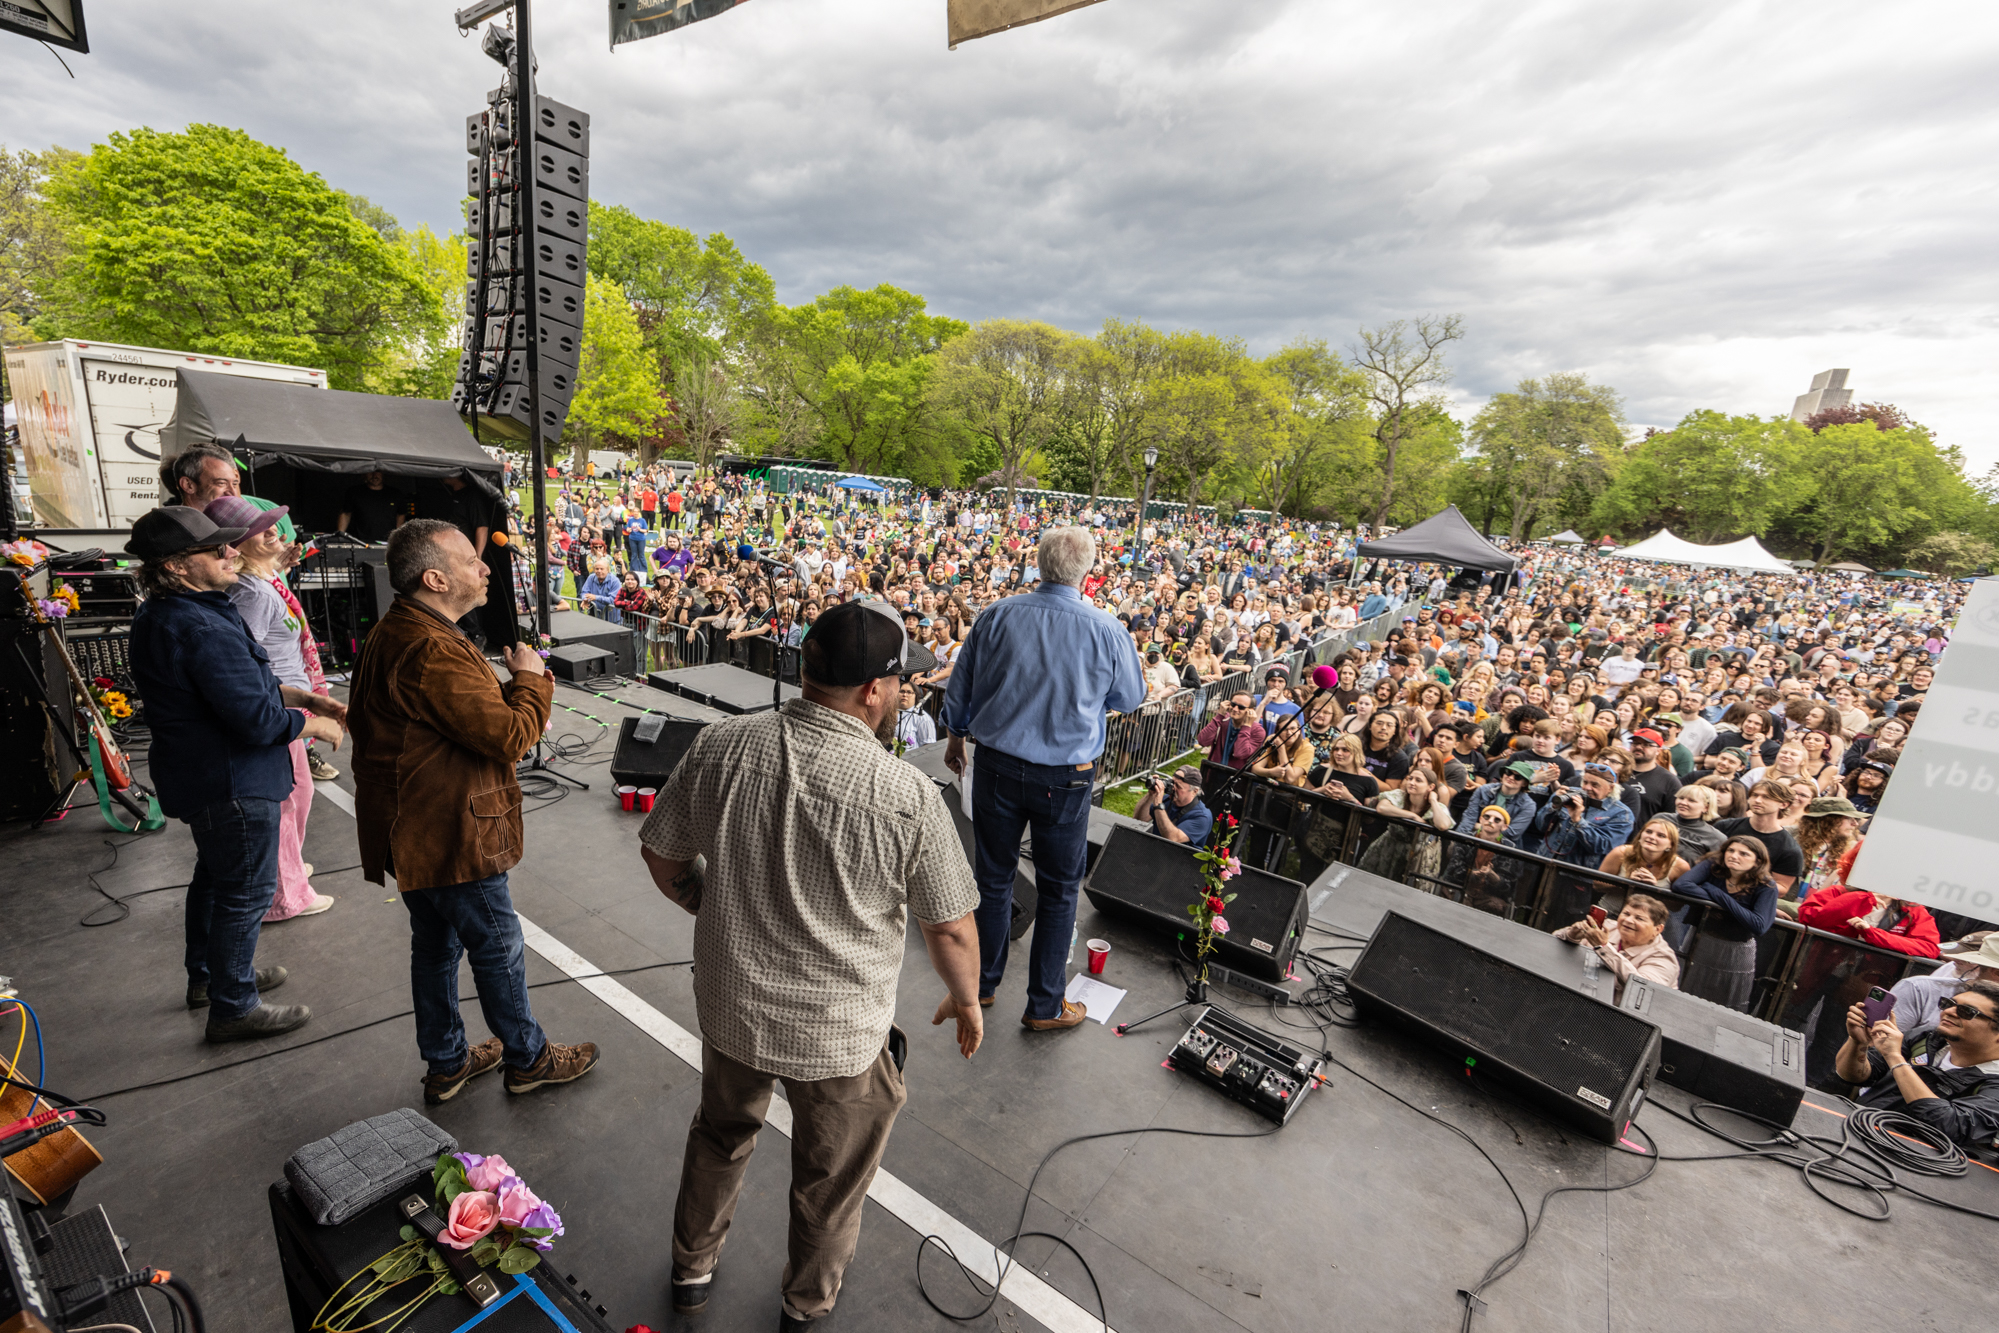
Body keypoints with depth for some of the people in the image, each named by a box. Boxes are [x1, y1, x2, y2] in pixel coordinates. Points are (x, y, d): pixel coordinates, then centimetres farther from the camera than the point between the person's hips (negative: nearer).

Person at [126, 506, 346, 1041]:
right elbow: (258, 720, -29)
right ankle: (232, 1007, 17)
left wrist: (304, 697, 6)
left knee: (215, 874, 27)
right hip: (232, 782, -11)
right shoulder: (203, 630, -28)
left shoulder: (162, 616, 6)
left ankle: (208, 975, 45)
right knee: (246, 891, 3)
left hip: (197, 774, 11)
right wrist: (316, 725, -12)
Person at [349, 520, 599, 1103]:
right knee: (497, 947, 8)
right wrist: (530, 678, -12)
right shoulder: (432, 652, -28)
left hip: (416, 831, 10)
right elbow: (509, 735, -25)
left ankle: (446, 1062, 38)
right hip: (452, 835, -10)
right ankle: (528, 1058, 27)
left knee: (436, 944, 21)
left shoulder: (393, 633, 8)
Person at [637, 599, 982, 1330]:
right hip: (839, 1034, -3)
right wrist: (966, 1000, 4)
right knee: (830, 1181, 26)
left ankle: (693, 1267, 58)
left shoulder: (719, 747, -16)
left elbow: (661, 856, -1)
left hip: (729, 1004, 4)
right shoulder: (909, 797, -27)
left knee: (721, 1137, 33)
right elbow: (952, 929, -16)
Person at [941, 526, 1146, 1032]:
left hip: (996, 767, 2)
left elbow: (960, 687, 3)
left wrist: (956, 735, 19)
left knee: (994, 876, 18)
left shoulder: (996, 616, -8)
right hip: (1066, 778, -2)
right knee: (1058, 889, 14)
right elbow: (1131, 698, 3)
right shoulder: (1106, 630, -13)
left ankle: (983, 983, 36)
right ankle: (1045, 1005, 27)